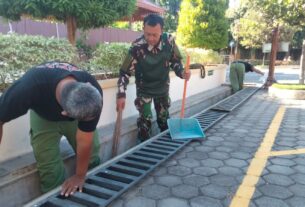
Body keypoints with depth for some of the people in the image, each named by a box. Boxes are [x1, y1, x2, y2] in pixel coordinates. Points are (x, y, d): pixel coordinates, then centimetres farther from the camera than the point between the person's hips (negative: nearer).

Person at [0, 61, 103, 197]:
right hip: (43, 116, -1)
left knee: (91, 159, -3)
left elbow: (85, 141, -27)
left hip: (78, 110, 1)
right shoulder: (29, 87, -45)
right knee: (49, 166, -9)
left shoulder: (94, 94, -40)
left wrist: (80, 176, -16)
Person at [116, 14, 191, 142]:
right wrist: (121, 95, -30)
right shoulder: (137, 47, -28)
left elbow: (175, 61, -2)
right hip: (144, 89, -3)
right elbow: (125, 72, -23)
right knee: (145, 120, -5)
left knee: (164, 119, 17)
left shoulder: (169, 41, -20)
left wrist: (182, 73, -21)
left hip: (162, 87, 3)